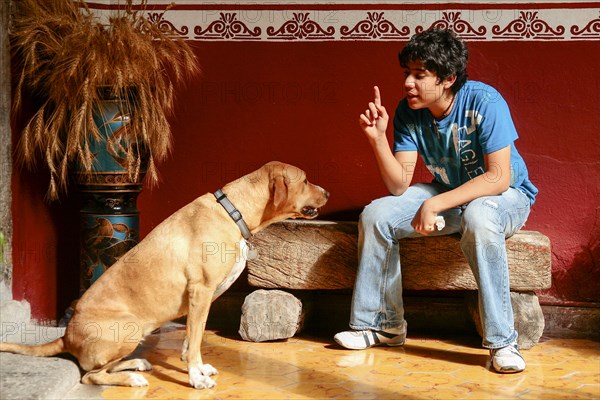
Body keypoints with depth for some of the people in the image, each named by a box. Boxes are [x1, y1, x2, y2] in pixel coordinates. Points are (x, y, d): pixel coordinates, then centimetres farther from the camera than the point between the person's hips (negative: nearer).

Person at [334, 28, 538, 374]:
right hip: (447, 192, 6)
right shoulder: (409, 112, -10)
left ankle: (502, 341, -32)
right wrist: (378, 138, -27)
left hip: (507, 195, -6)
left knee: (479, 218, -40)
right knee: (376, 214, -12)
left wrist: (435, 205, -36)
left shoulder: (484, 102, -25)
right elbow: (399, 185, -12)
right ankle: (384, 325, 2)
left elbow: (499, 177, -30)